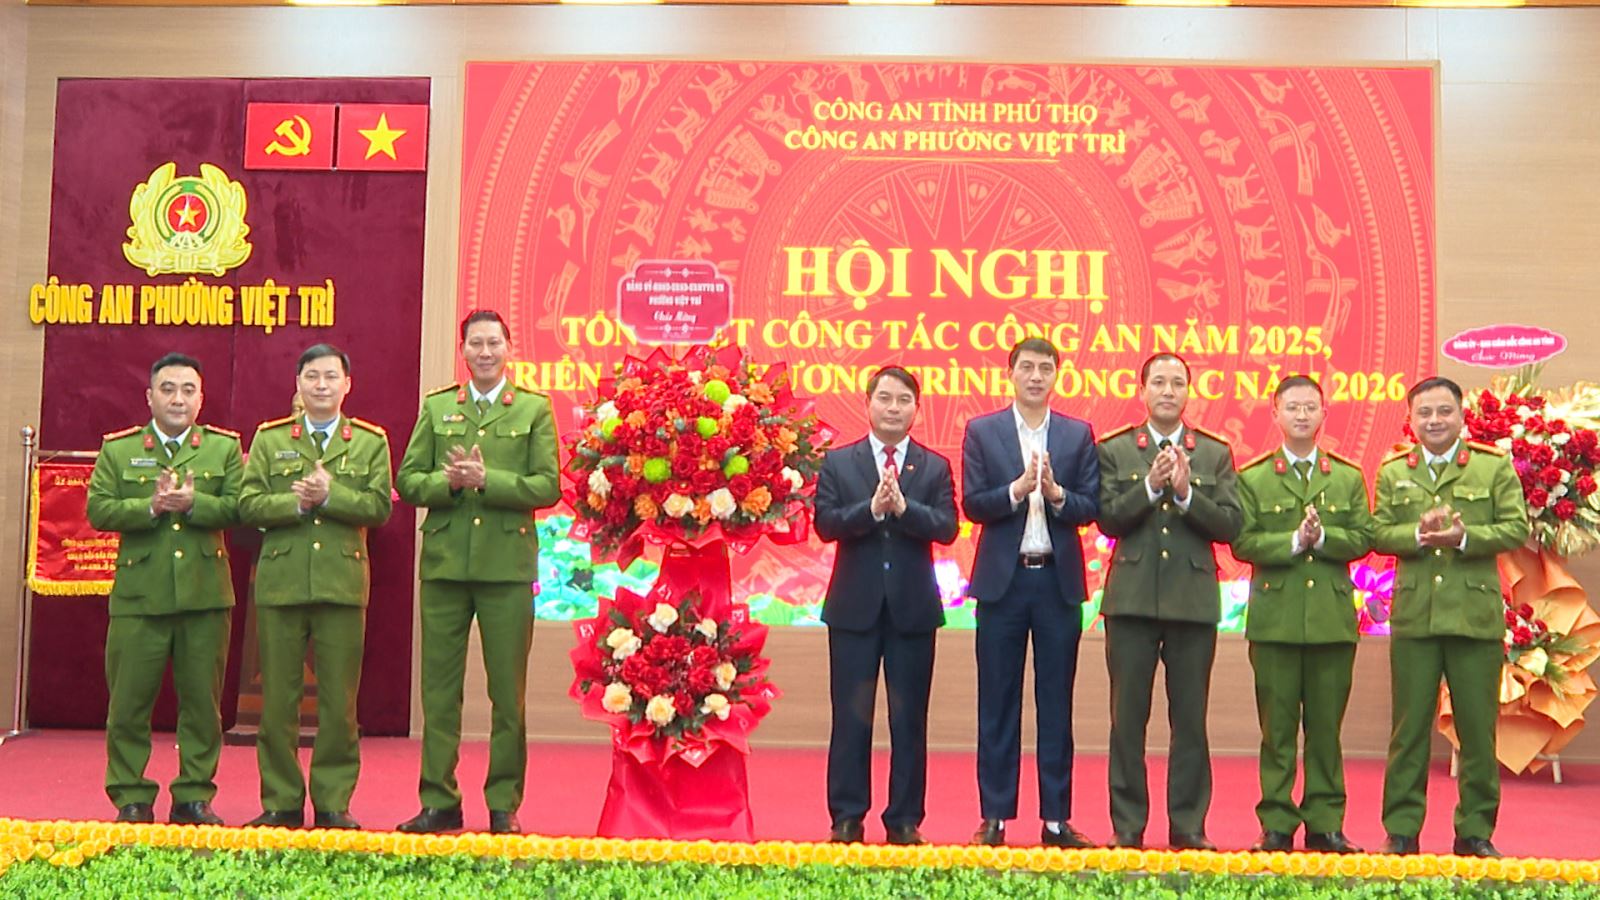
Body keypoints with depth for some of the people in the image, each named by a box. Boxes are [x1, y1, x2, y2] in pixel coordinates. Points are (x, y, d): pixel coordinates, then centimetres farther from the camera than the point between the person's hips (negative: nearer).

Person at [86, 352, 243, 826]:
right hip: (138, 595, 0)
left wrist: (194, 503, -17)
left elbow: (238, 507, -2)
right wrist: (151, 506, -15)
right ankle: (131, 798, 13)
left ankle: (194, 796, 15)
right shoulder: (117, 450, 9)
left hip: (206, 593, 0)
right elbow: (99, 509, -2)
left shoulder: (224, 447, 9)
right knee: (129, 702, 2)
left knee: (202, 701, 5)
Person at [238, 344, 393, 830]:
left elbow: (379, 507, -2)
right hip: (280, 583, 1)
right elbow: (249, 505, 2)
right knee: (277, 698, 4)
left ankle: (333, 802, 10)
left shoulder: (370, 441, 9)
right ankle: (281, 801, 13)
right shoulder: (269, 438, 11)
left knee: (339, 700, 1)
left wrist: (330, 495, -15)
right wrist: (296, 503, -13)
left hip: (342, 584, -1)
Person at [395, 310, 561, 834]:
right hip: (444, 564, 2)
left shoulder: (534, 410, 6)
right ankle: (439, 802, 14)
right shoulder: (436, 408, 13)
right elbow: (408, 481, 7)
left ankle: (504, 806, 11)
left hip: (507, 565, -2)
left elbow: (547, 487, -4)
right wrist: (449, 482, -11)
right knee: (439, 688, 5)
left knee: (508, 692, 2)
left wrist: (487, 480, -14)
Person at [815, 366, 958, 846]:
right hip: (854, 606, -1)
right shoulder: (838, 462, 6)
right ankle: (847, 817, 12)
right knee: (851, 716, 4)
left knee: (909, 718, 5)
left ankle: (905, 819, 14)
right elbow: (826, 523, -6)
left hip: (912, 607, 1)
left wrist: (903, 507, -20)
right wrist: (872, 509, -20)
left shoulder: (935, 467, 7)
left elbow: (947, 527, -6)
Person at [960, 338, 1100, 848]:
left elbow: (1090, 507, 1)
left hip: (1058, 580, 1)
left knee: (1056, 704, 5)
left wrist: (1056, 493, -18)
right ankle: (994, 816, 10)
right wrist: (1018, 489, -18)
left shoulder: (1078, 435, 8)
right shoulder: (982, 432, 5)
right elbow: (972, 503, -3)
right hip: (1003, 578, -1)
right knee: (998, 704, 3)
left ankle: (1056, 818, 11)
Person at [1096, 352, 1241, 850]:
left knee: (1190, 717, 4)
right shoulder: (1114, 450, 7)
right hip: (1132, 599, 0)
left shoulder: (1216, 454, 8)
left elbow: (1230, 524, -1)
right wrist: (1150, 487, -15)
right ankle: (1127, 825, 11)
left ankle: (1188, 825, 12)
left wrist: (1185, 492, -14)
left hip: (1194, 599, 1)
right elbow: (1107, 519, -3)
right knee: (1128, 716, 3)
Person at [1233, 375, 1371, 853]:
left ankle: (1325, 823, 13)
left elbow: (1362, 538, 2)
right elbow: (1242, 542, -4)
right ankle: (1277, 824, 9)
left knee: (1326, 726, 6)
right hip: (1275, 616, -1)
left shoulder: (1348, 478, 11)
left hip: (1333, 617, 2)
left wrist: (1322, 537, -14)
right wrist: (1294, 541, -14)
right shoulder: (1252, 477, 5)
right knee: (1277, 727, 3)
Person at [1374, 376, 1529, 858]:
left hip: (1476, 615, -1)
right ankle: (1402, 828, 13)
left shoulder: (1494, 467, 4)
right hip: (1413, 615, 1)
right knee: (1409, 726, 6)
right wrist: (1418, 534, -16)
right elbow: (1379, 533, 2)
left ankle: (1475, 830, 15)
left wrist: (1464, 537, -17)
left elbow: (1516, 528, -3)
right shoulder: (1393, 473, 10)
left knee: (1478, 727, 5)